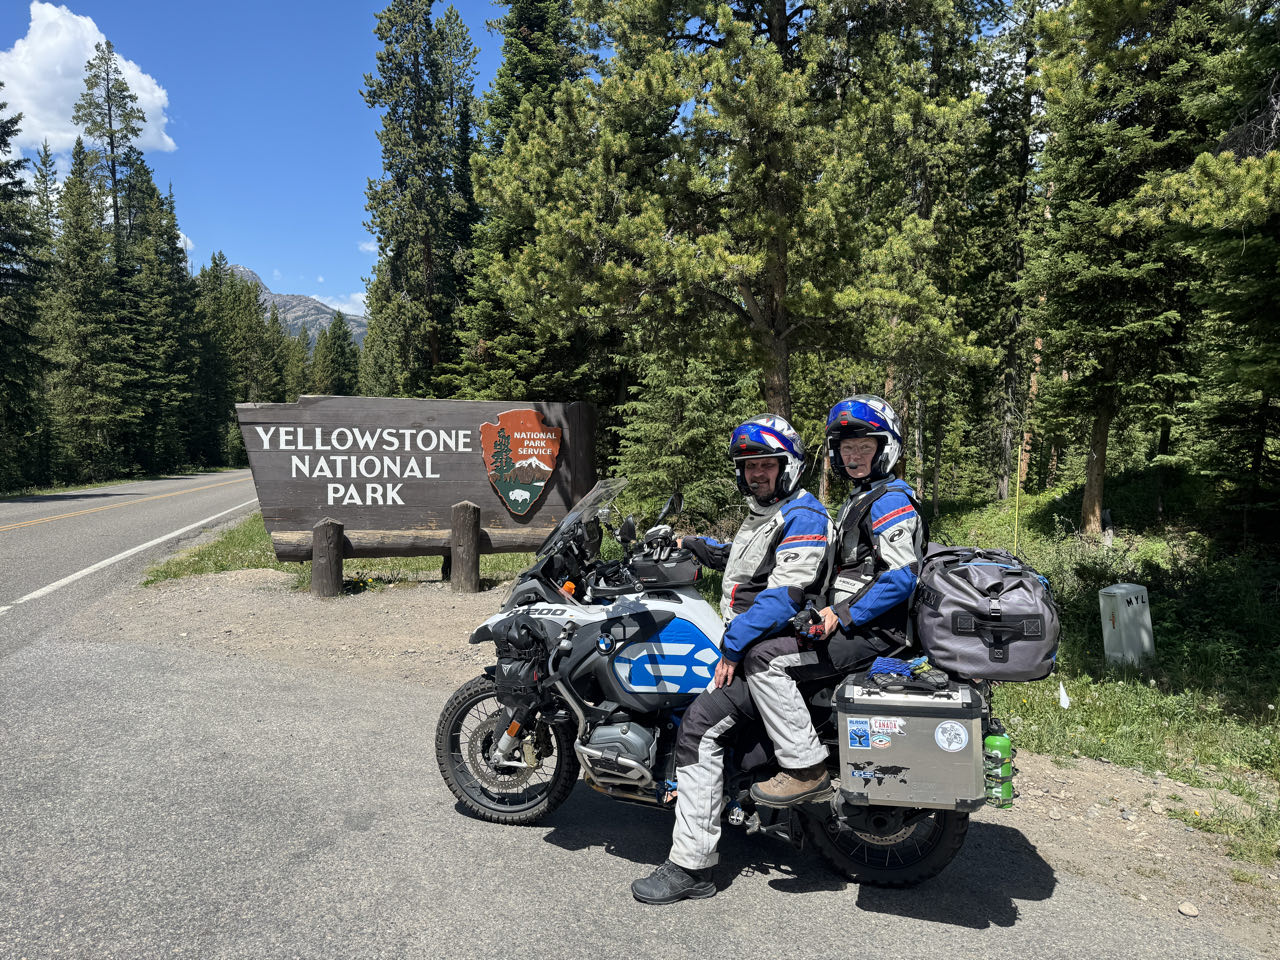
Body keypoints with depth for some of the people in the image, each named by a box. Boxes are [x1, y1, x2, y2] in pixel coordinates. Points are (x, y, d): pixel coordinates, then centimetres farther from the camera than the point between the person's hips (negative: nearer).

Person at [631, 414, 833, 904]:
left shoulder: (803, 518, -14)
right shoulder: (761, 514, 19)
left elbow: (783, 596, -24)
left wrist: (733, 647, -25)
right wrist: (693, 545, 24)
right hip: (743, 641, 11)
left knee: (699, 724, -24)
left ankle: (691, 864, -18)